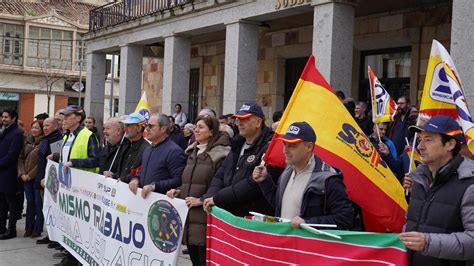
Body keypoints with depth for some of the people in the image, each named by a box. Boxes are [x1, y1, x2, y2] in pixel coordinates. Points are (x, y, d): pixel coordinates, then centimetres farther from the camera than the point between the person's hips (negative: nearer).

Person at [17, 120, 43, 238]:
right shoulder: (27, 142, 11)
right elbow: (21, 158, 12)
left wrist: (30, 174, -12)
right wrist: (22, 174, 0)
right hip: (26, 178, 5)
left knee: (38, 203, 2)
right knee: (30, 202, 9)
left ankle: (38, 229, 11)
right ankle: (29, 228, 17)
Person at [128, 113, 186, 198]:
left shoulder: (174, 151, -11)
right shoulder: (148, 149, 18)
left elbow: (178, 180, -19)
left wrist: (154, 186, -20)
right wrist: (136, 179, 9)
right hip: (143, 197, 7)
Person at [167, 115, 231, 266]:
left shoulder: (220, 154, -8)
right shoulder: (192, 153, 17)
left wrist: (201, 200, -17)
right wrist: (178, 192, 8)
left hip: (205, 221, -7)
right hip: (188, 218, 7)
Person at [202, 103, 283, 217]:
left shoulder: (268, 148, -13)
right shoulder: (238, 145, 16)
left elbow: (253, 185, -22)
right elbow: (220, 175, 16)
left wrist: (217, 198, -18)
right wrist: (210, 195, -5)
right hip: (228, 214, 8)